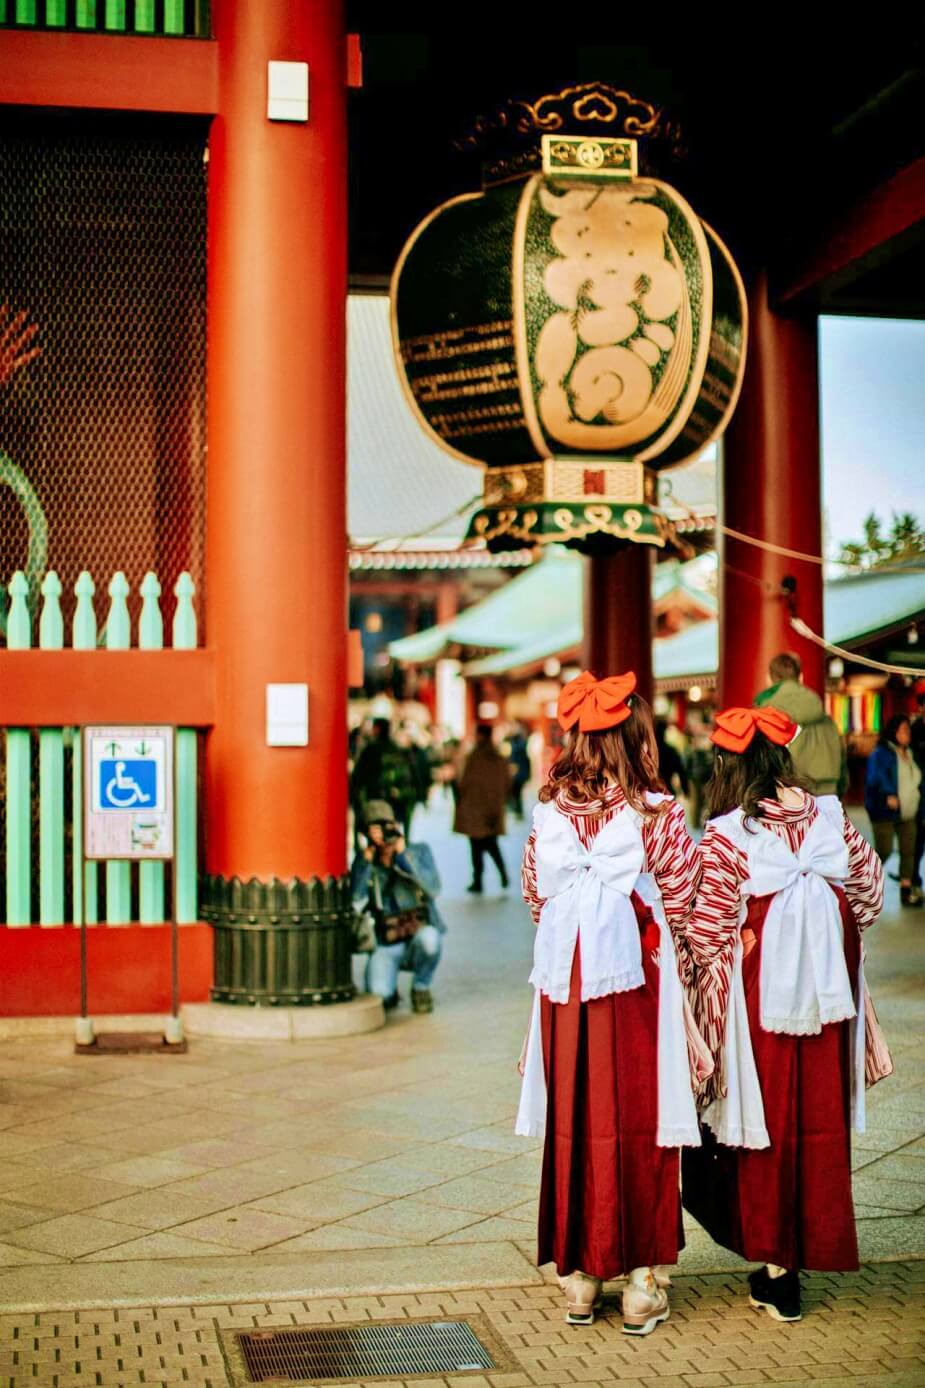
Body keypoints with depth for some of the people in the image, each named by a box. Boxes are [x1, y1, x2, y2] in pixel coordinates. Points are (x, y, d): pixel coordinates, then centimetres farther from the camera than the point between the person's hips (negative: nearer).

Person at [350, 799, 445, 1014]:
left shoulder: (419, 852, 1)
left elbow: (432, 889, -17)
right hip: (386, 946, 0)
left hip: (421, 934, 0)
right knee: (377, 994, -27)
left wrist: (403, 857, -21)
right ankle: (390, 992, 14)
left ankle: (421, 988, -5)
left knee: (427, 938, -37)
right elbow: (355, 905, -13)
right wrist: (365, 862, -15)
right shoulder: (365, 863, 3)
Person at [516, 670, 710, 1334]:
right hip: (637, 980, -3)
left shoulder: (548, 814, 1)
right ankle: (642, 1279, 12)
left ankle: (580, 1276, 19)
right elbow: (678, 908, -3)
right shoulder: (659, 814, -8)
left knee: (573, 1122, 11)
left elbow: (537, 901, 10)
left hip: (565, 979, 3)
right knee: (638, 1122, 6)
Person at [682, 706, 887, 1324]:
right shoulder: (832, 819, -1)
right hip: (827, 993, 4)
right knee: (821, 1119, 15)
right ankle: (814, 1245, 24)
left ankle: (777, 1269, 16)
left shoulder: (727, 837, -14)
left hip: (758, 997, -3)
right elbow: (870, 895, 8)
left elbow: (706, 931, -15)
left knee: (767, 1119, 9)